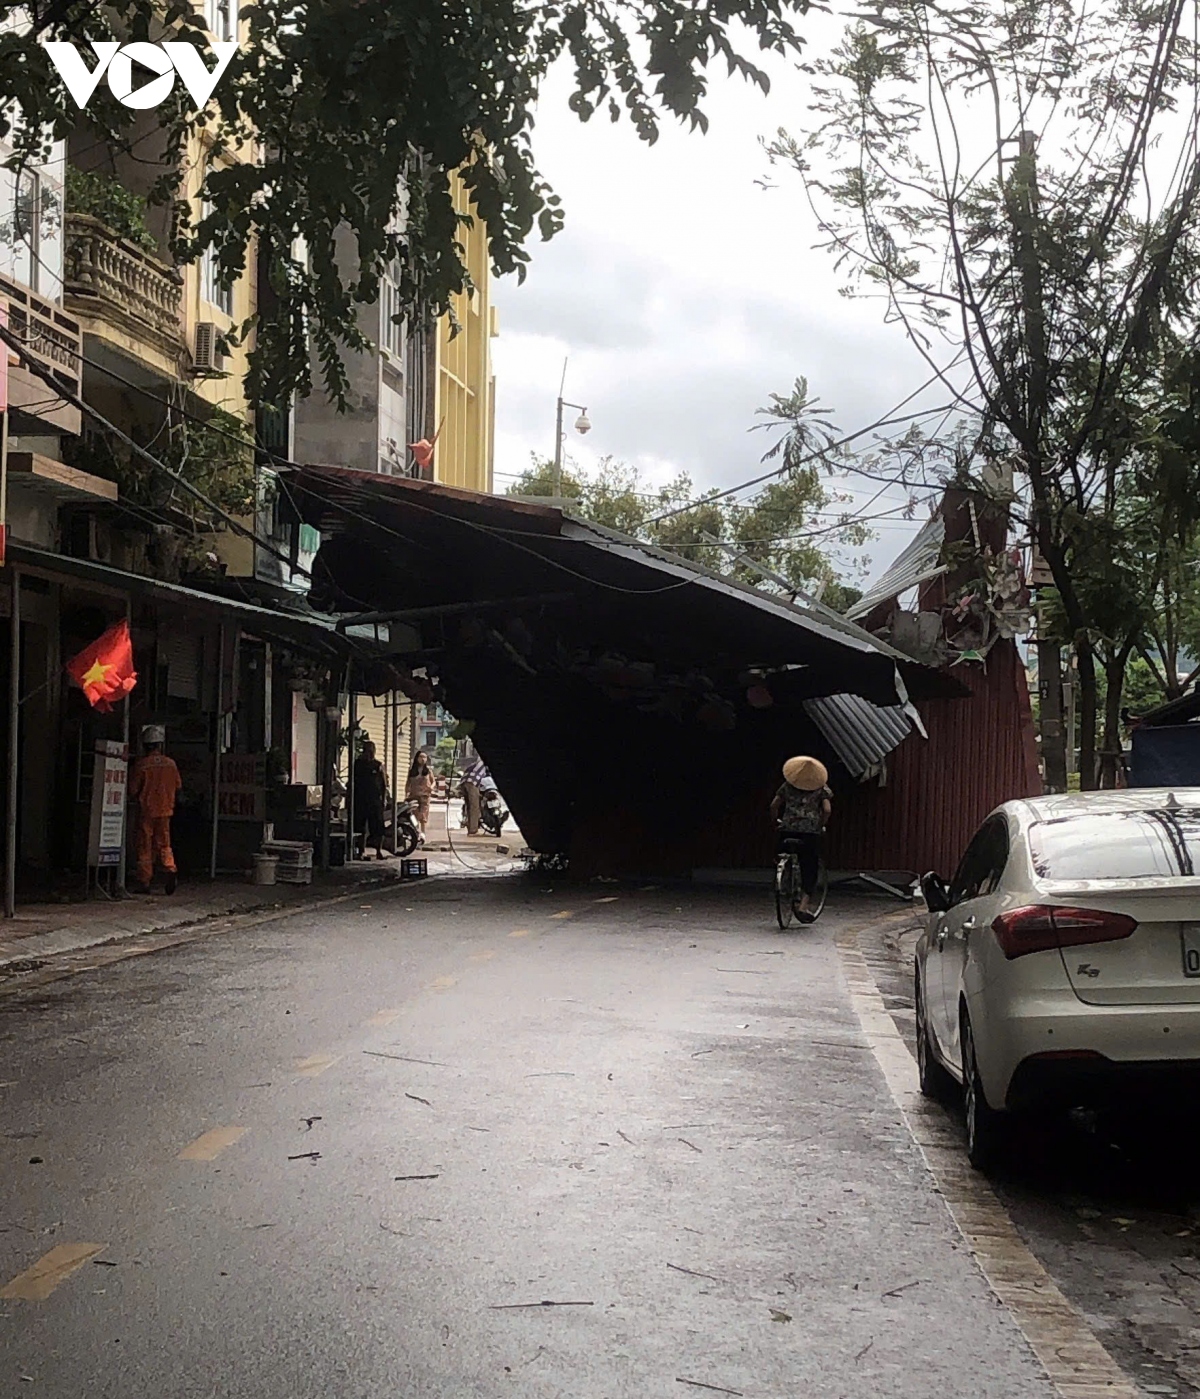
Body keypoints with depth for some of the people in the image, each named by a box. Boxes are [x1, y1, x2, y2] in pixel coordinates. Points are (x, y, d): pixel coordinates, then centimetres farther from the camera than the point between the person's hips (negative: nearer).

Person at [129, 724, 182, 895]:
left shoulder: (142, 764, -11)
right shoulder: (170, 763, 0)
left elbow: (133, 789, -7)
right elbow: (178, 786, 7)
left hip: (146, 811, -3)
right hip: (165, 810, 3)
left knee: (144, 846, 4)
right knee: (163, 844, 13)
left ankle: (144, 881, 4)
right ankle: (170, 870, -8)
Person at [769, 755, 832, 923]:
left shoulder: (788, 785, 10)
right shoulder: (821, 787, 5)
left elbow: (774, 806, 5)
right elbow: (827, 810, -6)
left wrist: (776, 821, 21)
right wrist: (821, 825, 9)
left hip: (788, 829, 2)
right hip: (811, 832, -1)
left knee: (780, 858, 27)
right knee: (810, 869, 5)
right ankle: (804, 905, -4)